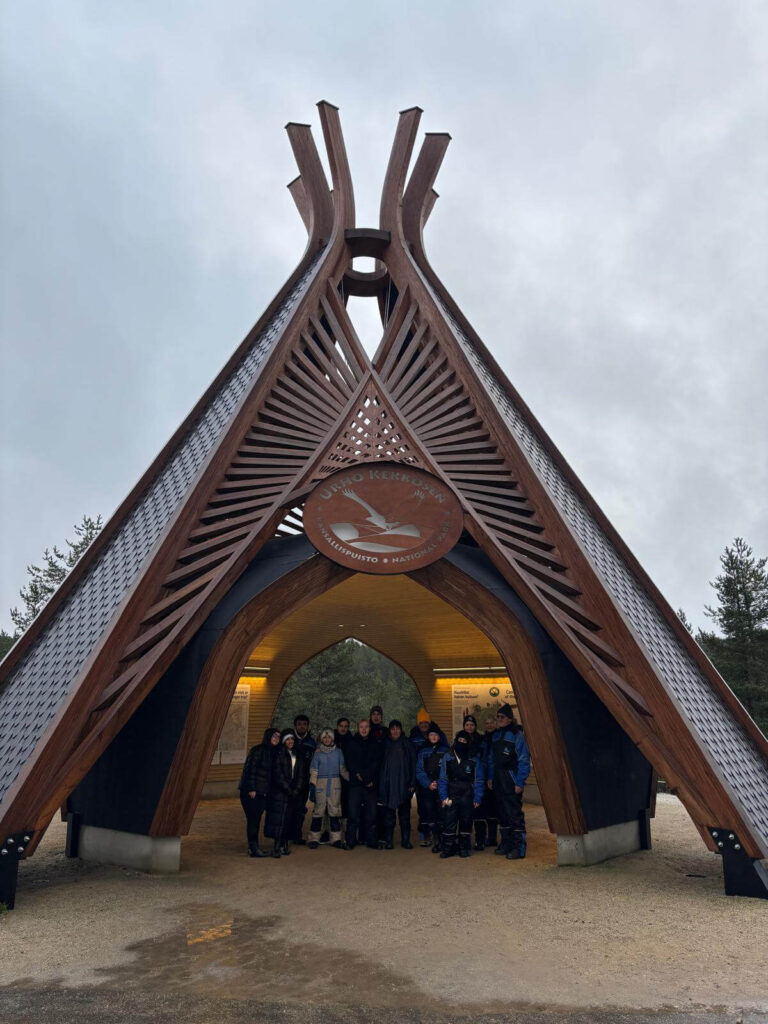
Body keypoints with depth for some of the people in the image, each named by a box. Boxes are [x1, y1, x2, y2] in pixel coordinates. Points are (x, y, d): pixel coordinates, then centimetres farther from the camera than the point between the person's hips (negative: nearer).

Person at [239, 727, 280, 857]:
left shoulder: (273, 752, 12)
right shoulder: (257, 750, -11)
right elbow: (249, 769, -15)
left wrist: (268, 791, 11)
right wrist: (251, 789, -18)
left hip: (262, 792, 7)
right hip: (251, 792, -7)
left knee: (256, 819, 11)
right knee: (252, 819, -4)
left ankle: (253, 847, 19)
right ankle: (253, 848, 1)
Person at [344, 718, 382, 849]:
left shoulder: (376, 745, 11)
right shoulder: (351, 744, 9)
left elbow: (377, 763, 3)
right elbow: (349, 762, 1)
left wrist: (372, 779, -10)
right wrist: (357, 774, -13)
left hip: (371, 784, 1)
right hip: (355, 783, -1)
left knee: (371, 812, 2)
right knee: (353, 812, -4)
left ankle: (370, 840, 11)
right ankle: (351, 841, 4)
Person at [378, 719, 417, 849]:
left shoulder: (407, 744, 4)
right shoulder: (386, 745, 6)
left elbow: (413, 764, 3)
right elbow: (381, 764, 7)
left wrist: (412, 783, -4)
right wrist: (381, 784, 0)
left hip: (403, 784, 0)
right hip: (388, 785, 1)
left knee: (405, 814, 4)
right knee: (389, 814, 3)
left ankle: (405, 840, 13)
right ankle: (388, 840, 11)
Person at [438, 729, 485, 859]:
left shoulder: (475, 759, 3)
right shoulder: (447, 757, 4)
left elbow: (479, 780, 3)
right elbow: (443, 779, 4)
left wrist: (477, 798, -5)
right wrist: (443, 796, -4)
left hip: (467, 797, 0)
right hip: (451, 796, 0)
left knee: (466, 822, 7)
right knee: (449, 822, -4)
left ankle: (464, 848, 21)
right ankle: (448, 848, 7)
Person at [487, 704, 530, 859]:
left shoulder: (517, 735, -10)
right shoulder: (496, 735, 13)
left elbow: (524, 760, -12)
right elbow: (491, 758, 19)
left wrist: (520, 782, -16)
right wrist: (490, 777, 12)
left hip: (511, 780, -7)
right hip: (498, 780, 7)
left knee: (515, 814, -6)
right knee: (502, 813, 14)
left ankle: (518, 848, 0)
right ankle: (506, 843, 24)